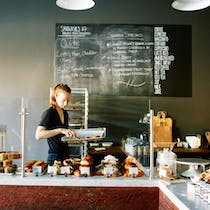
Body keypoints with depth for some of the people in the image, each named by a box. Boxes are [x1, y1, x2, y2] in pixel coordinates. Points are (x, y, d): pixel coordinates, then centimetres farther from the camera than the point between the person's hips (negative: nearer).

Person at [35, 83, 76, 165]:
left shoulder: (65, 113, 12)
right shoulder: (49, 113, -11)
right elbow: (38, 135, -24)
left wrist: (70, 134, 9)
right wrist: (60, 130, -31)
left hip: (66, 155, 7)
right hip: (55, 157, -7)